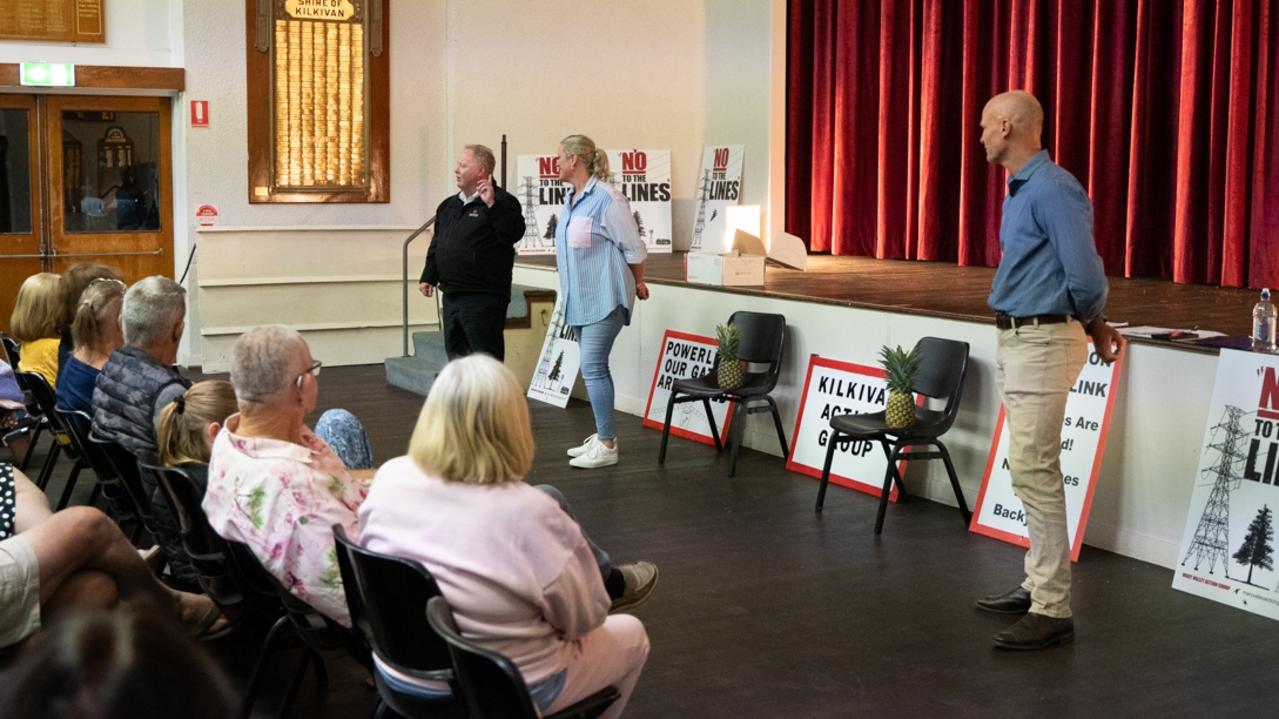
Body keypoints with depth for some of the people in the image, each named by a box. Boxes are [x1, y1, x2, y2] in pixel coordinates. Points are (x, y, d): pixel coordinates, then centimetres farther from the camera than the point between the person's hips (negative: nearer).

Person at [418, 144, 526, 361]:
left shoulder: (501, 201, -8)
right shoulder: (449, 205, 16)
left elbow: (514, 233, -23)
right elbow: (437, 244, 24)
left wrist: (492, 205, -28)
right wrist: (428, 276, 20)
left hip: (483, 298, -8)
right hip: (452, 295, 8)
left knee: (486, 357, -5)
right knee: (455, 353, 16)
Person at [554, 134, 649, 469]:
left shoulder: (606, 198, -17)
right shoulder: (570, 199, 11)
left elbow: (633, 247, -11)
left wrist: (637, 283, 2)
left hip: (603, 299, -9)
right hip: (580, 299, 9)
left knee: (593, 367, -11)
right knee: (594, 367, 13)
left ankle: (607, 445, -5)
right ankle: (602, 436, 22)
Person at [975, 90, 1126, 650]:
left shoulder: (1052, 190, -18)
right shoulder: (1021, 190, 14)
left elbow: (1084, 275, -20)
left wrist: (1096, 330, -3)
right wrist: (1096, 327, 17)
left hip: (1043, 343, -10)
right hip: (1016, 341, 10)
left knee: (1034, 471, -11)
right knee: (1032, 468, 14)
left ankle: (1053, 610, -7)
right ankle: (1040, 582, 24)